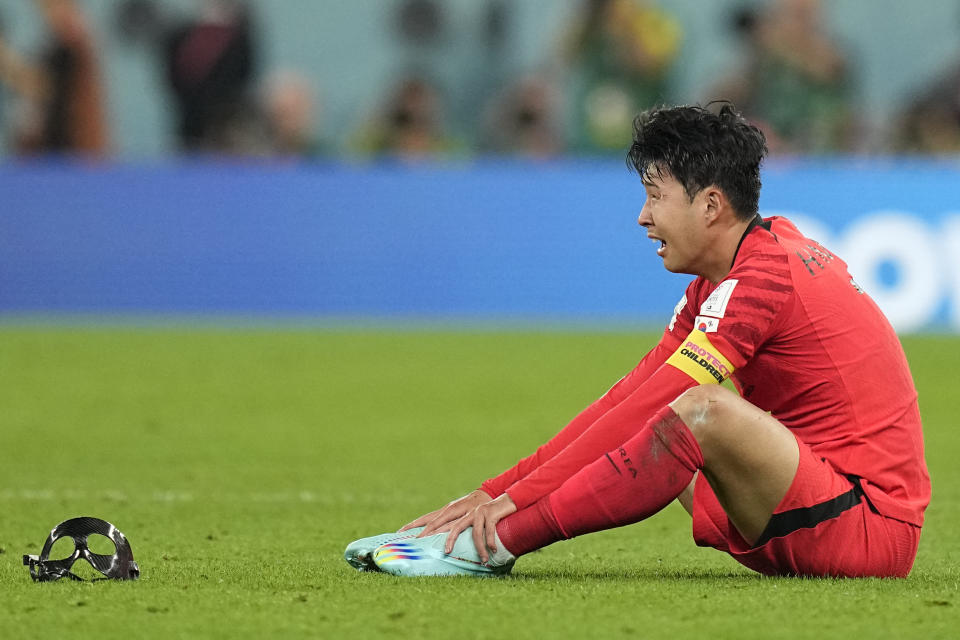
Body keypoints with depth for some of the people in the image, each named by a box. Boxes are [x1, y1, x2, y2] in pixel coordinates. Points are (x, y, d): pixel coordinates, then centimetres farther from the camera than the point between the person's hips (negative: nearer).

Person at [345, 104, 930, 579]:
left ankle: (494, 543, -23)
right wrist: (497, 492, 3)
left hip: (872, 529, -10)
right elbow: (633, 397, 11)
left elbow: (644, 409, -20)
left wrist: (517, 497, -20)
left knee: (704, 411, -28)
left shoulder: (761, 278, -16)